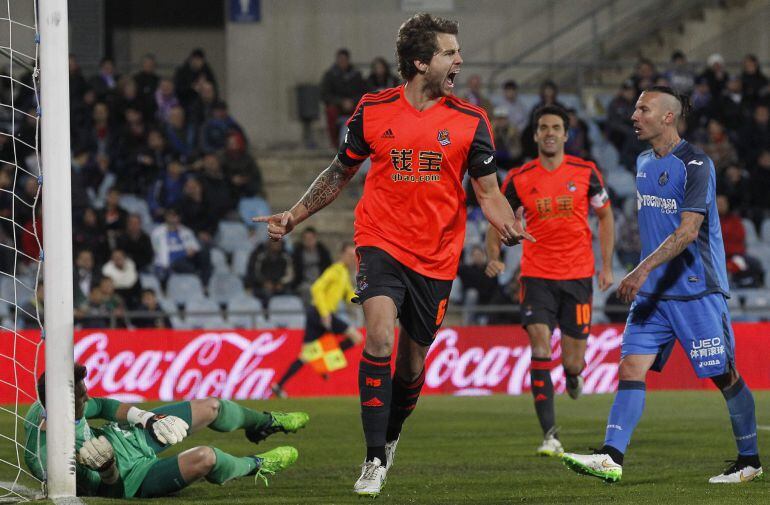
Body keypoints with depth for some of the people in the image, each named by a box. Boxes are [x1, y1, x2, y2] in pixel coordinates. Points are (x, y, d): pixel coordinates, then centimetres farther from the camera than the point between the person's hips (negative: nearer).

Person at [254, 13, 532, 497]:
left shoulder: (470, 121, -2)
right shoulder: (373, 111, -1)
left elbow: (489, 191, 2)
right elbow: (340, 172, 14)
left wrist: (509, 225, -19)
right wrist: (293, 217, 9)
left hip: (436, 257, 2)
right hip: (381, 243, -1)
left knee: (412, 364, 8)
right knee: (380, 337, -23)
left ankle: (390, 438, 39)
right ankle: (375, 461, -17)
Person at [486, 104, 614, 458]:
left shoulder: (585, 172, 0)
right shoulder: (519, 179, 0)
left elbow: (605, 216, 11)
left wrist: (607, 265, 5)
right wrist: (493, 256, -9)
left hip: (578, 275, 1)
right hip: (537, 275, 0)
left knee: (573, 362, 2)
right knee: (540, 346, -18)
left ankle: (573, 374, 44)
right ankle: (550, 435, -19)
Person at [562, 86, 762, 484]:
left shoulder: (695, 164, -14)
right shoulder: (644, 163, 12)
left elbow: (689, 231, -22)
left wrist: (643, 270, -28)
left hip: (697, 290, -7)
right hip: (652, 290, 7)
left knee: (724, 376, 1)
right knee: (631, 367, -7)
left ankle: (749, 461, 15)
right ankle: (611, 458, -16)